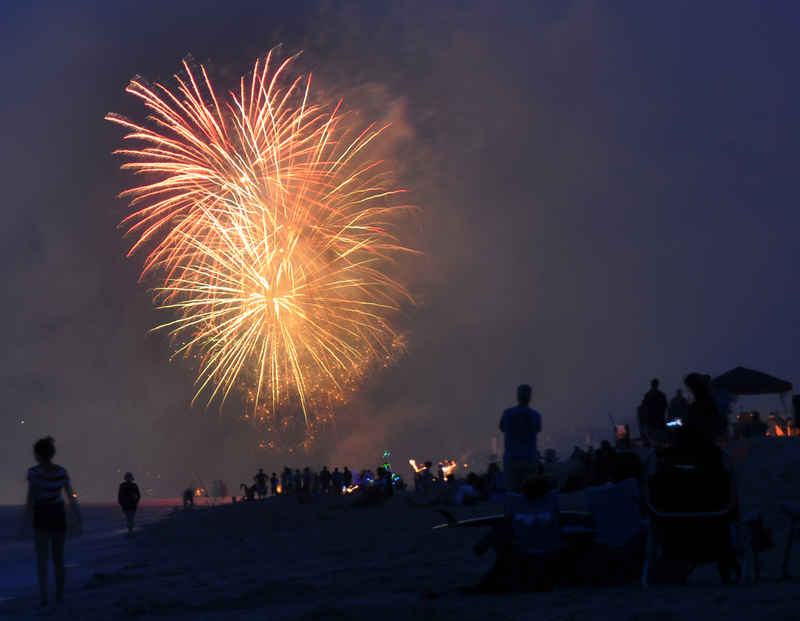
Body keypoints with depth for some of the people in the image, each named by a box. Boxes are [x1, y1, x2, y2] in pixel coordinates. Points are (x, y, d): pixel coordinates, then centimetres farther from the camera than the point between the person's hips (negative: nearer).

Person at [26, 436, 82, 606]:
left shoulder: (34, 471, -9)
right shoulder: (62, 471, 3)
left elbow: (31, 497, -14)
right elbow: (71, 496, 0)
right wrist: (78, 517, 1)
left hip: (42, 515, -4)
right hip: (59, 514, 4)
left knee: (42, 558, -4)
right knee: (58, 557, 13)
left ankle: (43, 595, -16)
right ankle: (59, 595, 17)